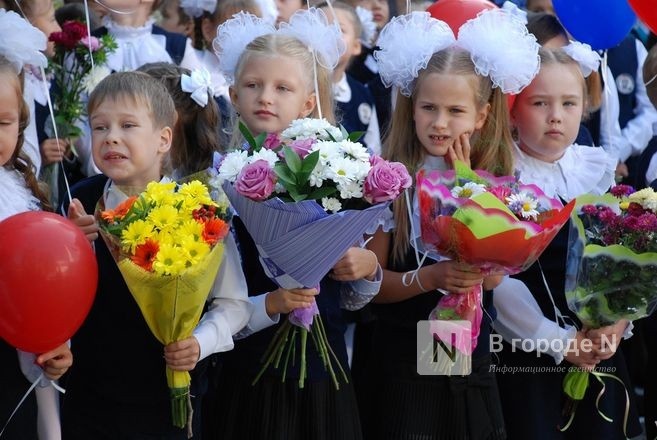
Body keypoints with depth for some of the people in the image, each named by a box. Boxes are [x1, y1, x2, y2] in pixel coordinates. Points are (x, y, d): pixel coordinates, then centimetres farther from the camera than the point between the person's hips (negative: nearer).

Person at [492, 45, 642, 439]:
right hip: (526, 349, -4)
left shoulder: (598, 169, 3)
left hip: (598, 346, 4)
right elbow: (500, 277, -14)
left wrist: (617, 321, -14)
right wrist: (559, 340, -16)